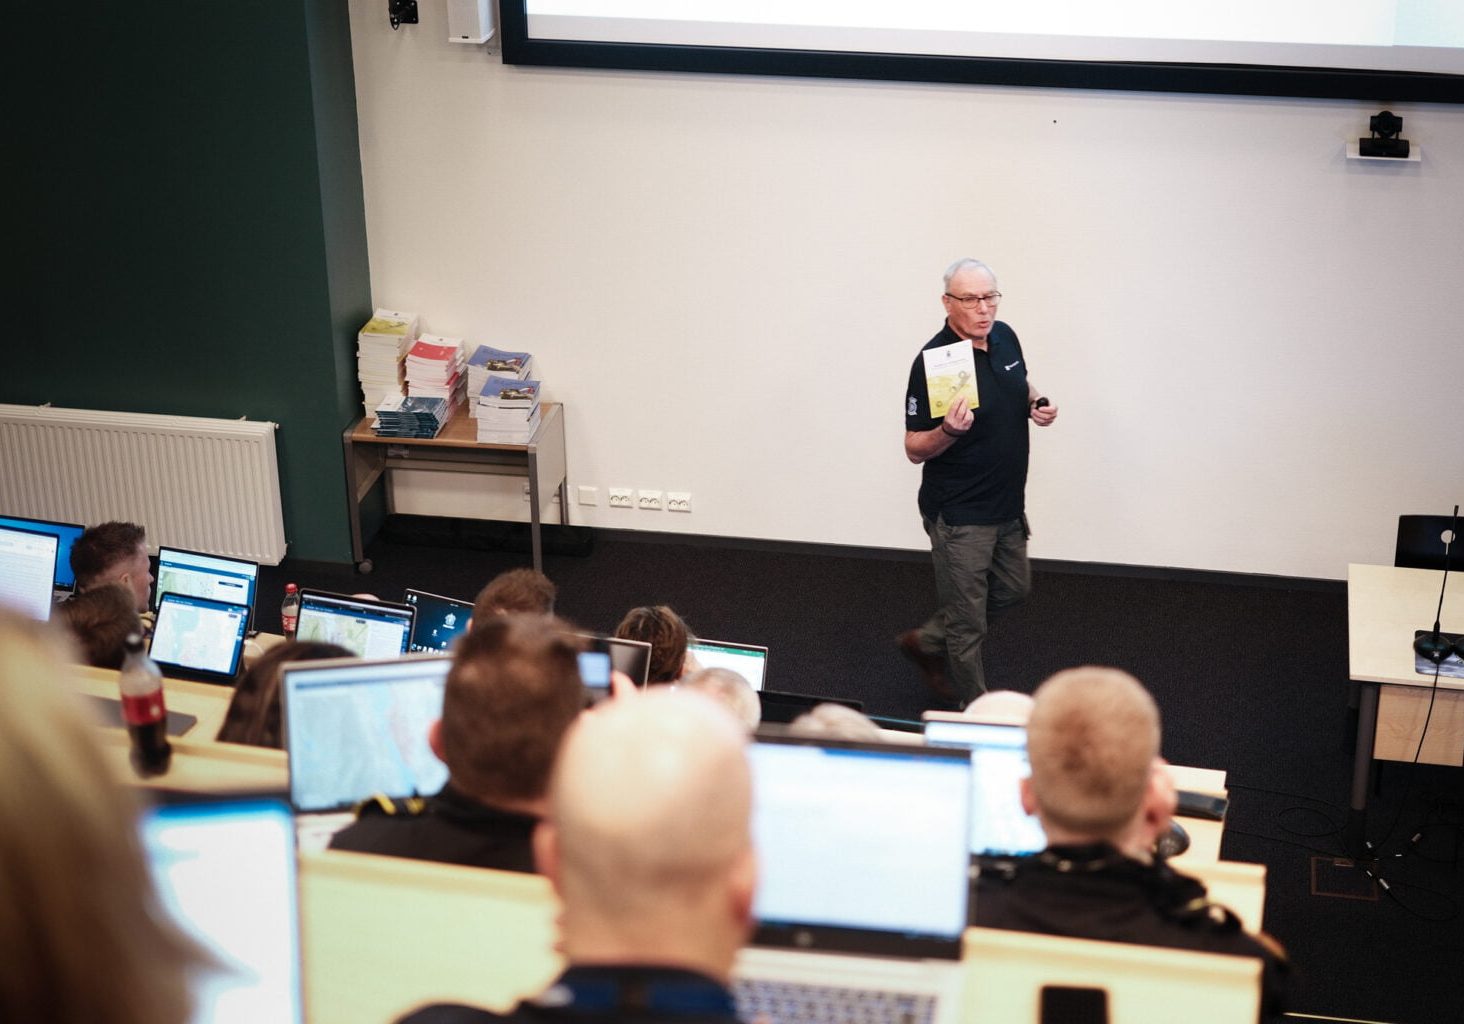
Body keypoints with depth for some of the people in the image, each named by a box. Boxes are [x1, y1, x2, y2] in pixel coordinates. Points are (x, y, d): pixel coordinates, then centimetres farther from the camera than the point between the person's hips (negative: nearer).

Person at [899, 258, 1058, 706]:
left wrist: (1037, 403, -2)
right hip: (959, 514, -8)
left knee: (1012, 587, 25)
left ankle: (927, 642, 42)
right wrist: (949, 430, -38)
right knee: (968, 626, 5)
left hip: (1008, 504, 8)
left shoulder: (1004, 337, -1)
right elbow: (915, 449, -17)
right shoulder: (933, 362, -22)